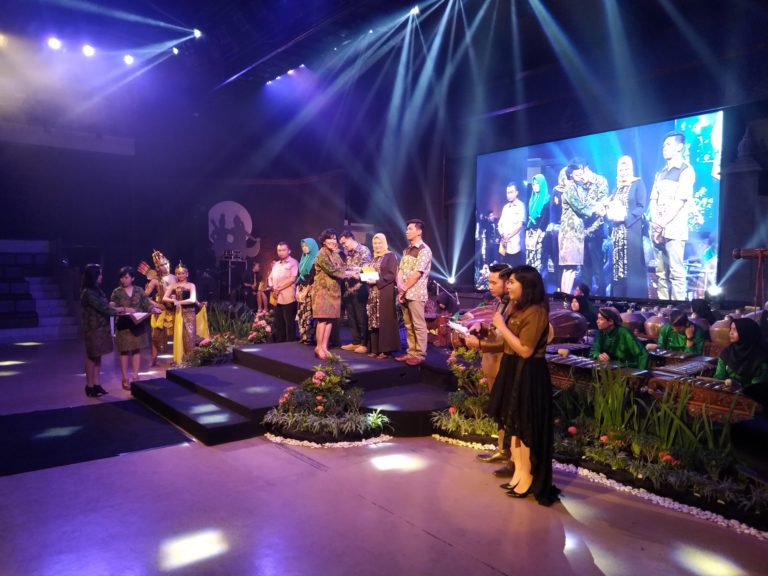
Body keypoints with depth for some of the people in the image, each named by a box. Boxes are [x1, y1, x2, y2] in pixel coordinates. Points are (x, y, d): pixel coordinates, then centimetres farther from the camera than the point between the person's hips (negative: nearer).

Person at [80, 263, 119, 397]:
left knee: (97, 356, 11)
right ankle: (89, 386, 10)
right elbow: (102, 308, -19)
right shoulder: (88, 293, -18)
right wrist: (118, 310, -7)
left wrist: (116, 309, -2)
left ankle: (96, 384, 17)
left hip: (99, 327, 8)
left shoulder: (96, 290, 10)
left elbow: (104, 305, 11)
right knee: (92, 356, 1)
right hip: (93, 328, -8)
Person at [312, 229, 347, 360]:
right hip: (323, 289, -8)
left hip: (334, 289, 8)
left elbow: (342, 267, 11)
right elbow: (332, 270, -18)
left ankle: (324, 347, 9)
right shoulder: (322, 254, -11)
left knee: (331, 318, 4)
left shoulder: (335, 254, 15)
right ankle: (319, 347, -3)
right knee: (323, 319, -9)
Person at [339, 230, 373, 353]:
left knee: (361, 318, -2)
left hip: (359, 290, -7)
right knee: (351, 318, 11)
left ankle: (364, 343, 5)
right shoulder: (348, 254, 16)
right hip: (348, 290, 7)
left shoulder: (364, 251, -6)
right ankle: (355, 342, 19)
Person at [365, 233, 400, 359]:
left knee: (385, 321, -7)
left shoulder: (390, 256, -3)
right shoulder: (374, 258, 19)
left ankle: (386, 350, -3)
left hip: (385, 292, -7)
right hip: (373, 293, 7)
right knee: (373, 321, 5)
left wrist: (377, 281, -20)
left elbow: (392, 275, -12)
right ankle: (375, 349, 9)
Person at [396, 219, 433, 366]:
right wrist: (400, 286, -6)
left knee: (418, 325, -3)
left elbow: (417, 274, -15)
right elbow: (400, 270, 11)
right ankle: (411, 352, 19)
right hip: (404, 293, 8)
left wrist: (404, 288, -10)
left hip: (416, 293, -8)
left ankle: (420, 355, 2)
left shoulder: (424, 250, -9)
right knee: (408, 325, 11)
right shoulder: (407, 250, 16)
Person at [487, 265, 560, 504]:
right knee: (513, 423, 16)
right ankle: (518, 471, 28)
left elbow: (525, 350, -24)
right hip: (512, 371, 9)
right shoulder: (516, 307, 8)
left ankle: (528, 477, 17)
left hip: (528, 375, -9)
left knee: (526, 425, 3)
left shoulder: (536, 312, -20)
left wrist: (502, 326, -19)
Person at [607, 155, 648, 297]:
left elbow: (641, 207, -10)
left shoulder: (638, 184, -1)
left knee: (632, 264, -7)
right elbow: (610, 207, 16)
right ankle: (619, 296, 11)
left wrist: (626, 216, -20)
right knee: (618, 263, 6)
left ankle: (635, 297, -4)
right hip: (617, 231, 6)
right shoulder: (617, 187, 17)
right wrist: (610, 213, -6)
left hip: (632, 229, -6)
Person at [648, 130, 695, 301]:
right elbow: (653, 200, 13)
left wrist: (662, 223, -12)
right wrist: (655, 222, -4)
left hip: (674, 230, -6)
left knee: (676, 272, -8)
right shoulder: (660, 173, 19)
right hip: (658, 230, 6)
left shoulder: (686, 171, -1)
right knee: (661, 272, 6)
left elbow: (679, 201, -9)